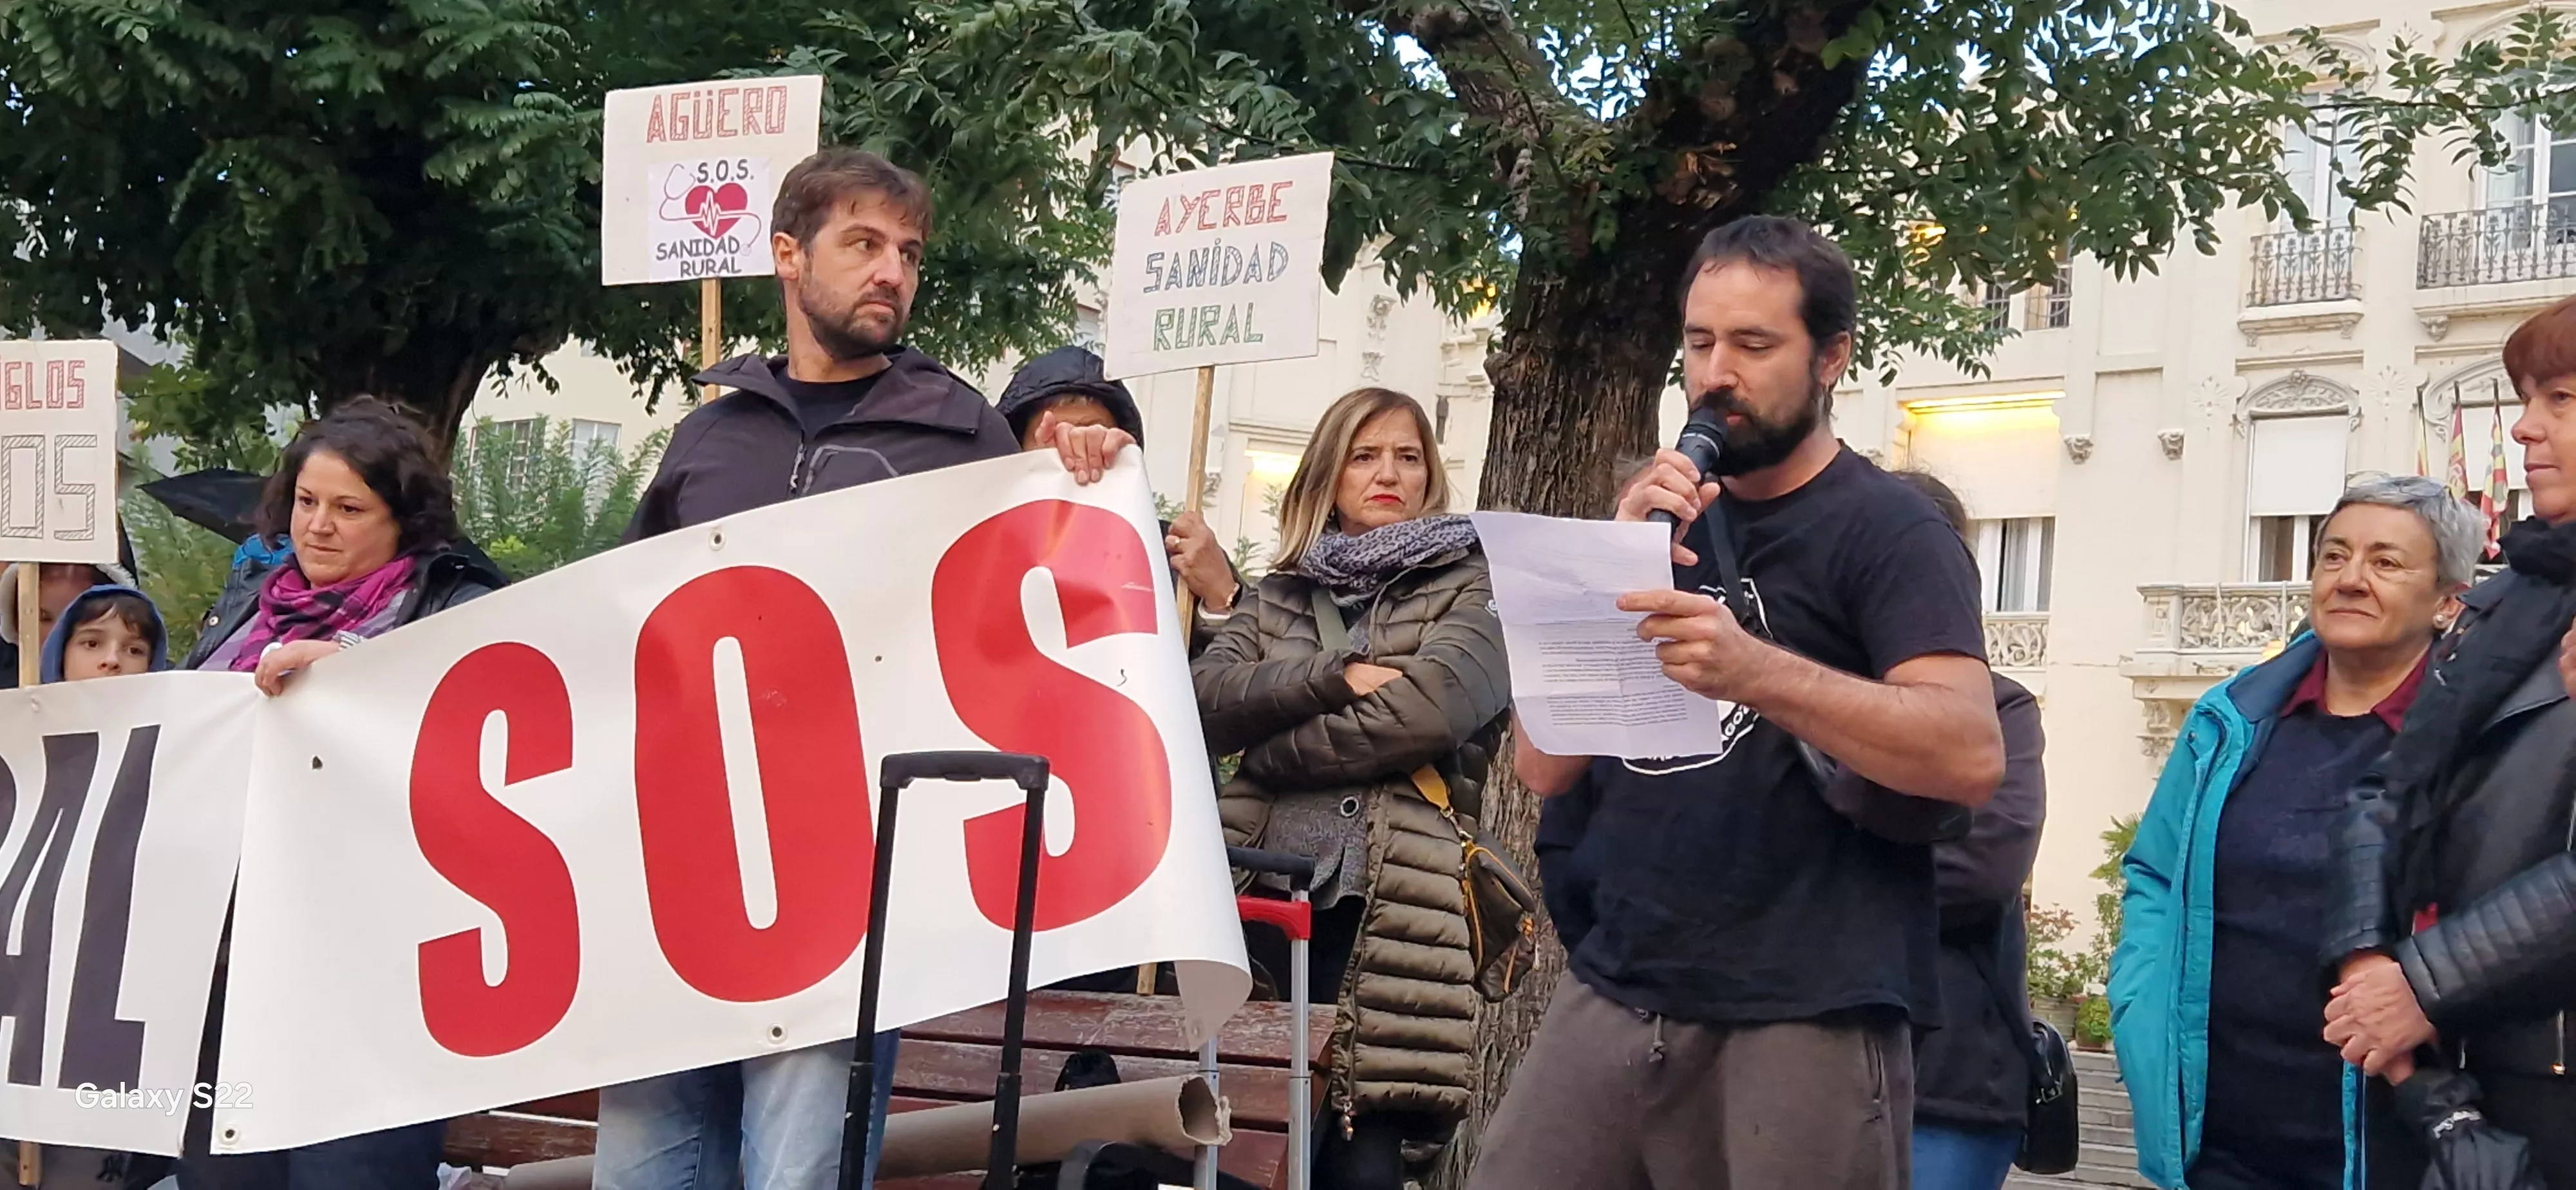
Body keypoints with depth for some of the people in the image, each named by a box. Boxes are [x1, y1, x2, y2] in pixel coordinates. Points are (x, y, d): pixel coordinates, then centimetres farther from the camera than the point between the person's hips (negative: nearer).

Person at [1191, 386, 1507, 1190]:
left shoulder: (1472, 591, 9)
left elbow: (1421, 714, -9)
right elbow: (1203, 697, 2)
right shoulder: (1280, 596, 20)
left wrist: (1265, 745, -2)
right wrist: (1332, 676, -11)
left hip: (1384, 910, -3)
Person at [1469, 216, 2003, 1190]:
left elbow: (1971, 755, -18)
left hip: (1805, 1024, -5)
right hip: (1612, 996, 5)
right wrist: (1616, 577, -4)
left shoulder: (1888, 530, -2)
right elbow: (1545, 768, 9)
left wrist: (1758, 673, -31)